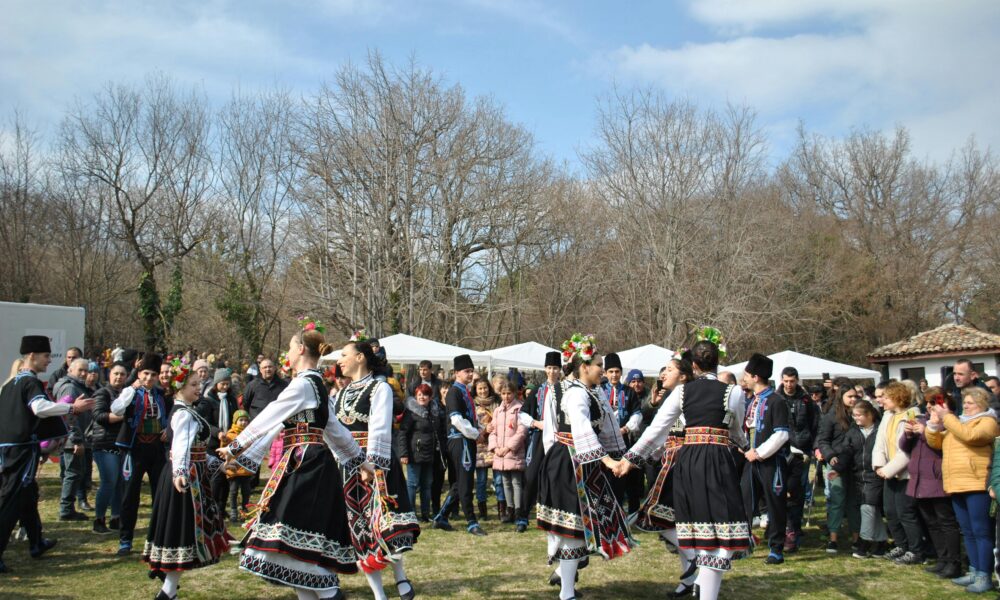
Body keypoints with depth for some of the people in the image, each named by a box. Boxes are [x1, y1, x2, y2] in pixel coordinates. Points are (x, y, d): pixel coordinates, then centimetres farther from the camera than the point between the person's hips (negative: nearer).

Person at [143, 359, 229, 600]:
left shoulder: (185, 412, 14)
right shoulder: (183, 414, -17)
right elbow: (181, 445, -33)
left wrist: (214, 463, 30)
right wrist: (180, 472, -48)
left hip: (192, 475, 10)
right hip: (186, 477, -10)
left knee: (182, 529, 18)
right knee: (184, 529, -5)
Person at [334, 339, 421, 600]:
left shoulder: (379, 388, -5)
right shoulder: (342, 393, 16)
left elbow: (379, 430, -15)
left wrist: (371, 464, -24)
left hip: (375, 464, -7)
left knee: (381, 524, -10)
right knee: (358, 530, 5)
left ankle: (400, 575, 15)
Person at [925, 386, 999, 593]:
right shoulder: (956, 421, 20)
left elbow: (968, 436, -23)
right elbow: (935, 442, 16)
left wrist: (947, 417, -17)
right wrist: (934, 424, 0)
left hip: (977, 484, -8)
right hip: (957, 485, 8)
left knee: (981, 532, -4)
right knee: (968, 532, 13)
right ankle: (974, 571, 21)